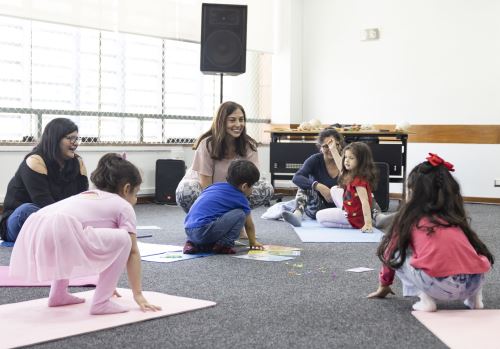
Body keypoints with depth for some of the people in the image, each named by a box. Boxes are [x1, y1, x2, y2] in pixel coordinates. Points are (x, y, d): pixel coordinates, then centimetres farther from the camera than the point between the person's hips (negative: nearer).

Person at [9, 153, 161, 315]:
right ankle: (100, 302, 3)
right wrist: (138, 293, 20)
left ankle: (58, 294, 35)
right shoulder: (124, 206, 17)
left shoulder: (88, 195, 38)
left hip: (33, 232, 9)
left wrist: (107, 283, 57)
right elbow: (133, 252, 14)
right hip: (60, 234, -9)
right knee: (122, 240, 3)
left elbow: (100, 244, 48)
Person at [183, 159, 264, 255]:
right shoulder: (240, 199, 4)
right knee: (240, 214, -1)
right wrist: (253, 242, 39)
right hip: (204, 231, -7)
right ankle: (223, 244, -6)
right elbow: (249, 225, 21)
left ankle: (193, 243, 15)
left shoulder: (216, 185, 22)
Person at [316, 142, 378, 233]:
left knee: (319, 216, 0)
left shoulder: (359, 180, -26)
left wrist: (368, 223, -36)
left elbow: (365, 202, -31)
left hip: (354, 218, -10)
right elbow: (342, 166, 21)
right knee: (334, 189, 24)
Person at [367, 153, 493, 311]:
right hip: (474, 283, 5)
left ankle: (426, 299, 2)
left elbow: (390, 253, 27)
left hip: (437, 286, -5)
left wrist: (383, 285, 43)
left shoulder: (410, 216, 16)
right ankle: (475, 296, 15)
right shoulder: (454, 215, 26)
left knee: (397, 253, 20)